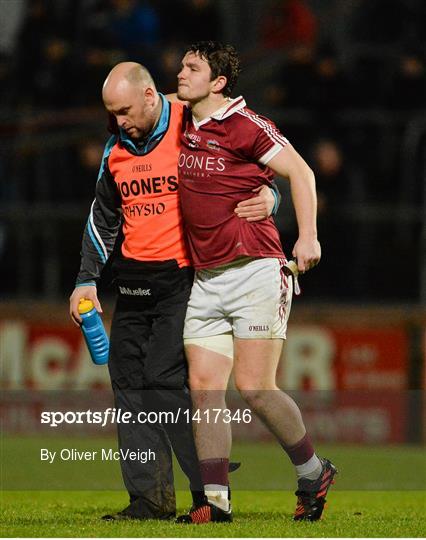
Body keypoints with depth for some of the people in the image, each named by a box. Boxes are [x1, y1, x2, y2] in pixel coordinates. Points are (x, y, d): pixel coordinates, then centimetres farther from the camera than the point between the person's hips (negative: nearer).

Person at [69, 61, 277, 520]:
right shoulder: (117, 147, 12)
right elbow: (103, 217, 22)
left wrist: (267, 198, -23)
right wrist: (87, 279, 17)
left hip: (184, 277, -7)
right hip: (133, 279, 7)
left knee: (165, 379, -15)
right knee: (128, 380, 2)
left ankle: (210, 491, -6)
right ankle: (149, 497, 7)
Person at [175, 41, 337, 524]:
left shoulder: (243, 125, -7)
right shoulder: (184, 128, 13)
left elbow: (300, 172, -7)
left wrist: (308, 236, -15)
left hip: (255, 271, -7)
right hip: (205, 281, 7)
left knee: (254, 388, -10)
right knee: (203, 387, -3)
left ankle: (313, 472, 11)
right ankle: (216, 501, -2)